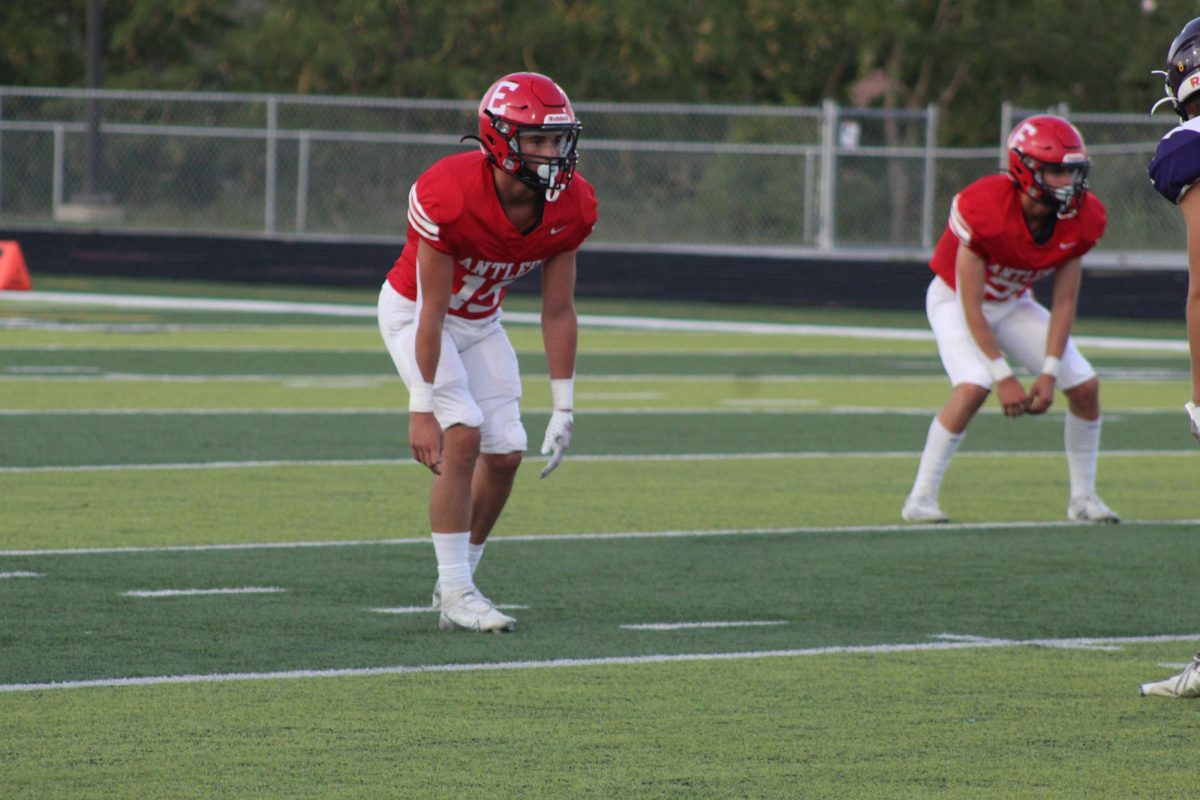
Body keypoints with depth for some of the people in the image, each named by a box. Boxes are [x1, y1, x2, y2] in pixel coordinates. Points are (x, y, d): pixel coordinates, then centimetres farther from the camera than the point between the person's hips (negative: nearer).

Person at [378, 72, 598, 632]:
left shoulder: (570, 207, -19)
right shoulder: (450, 196, -36)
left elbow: (558, 312, -10)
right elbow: (431, 314, -30)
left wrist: (564, 408, -10)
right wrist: (422, 409, -27)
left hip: (480, 321, 6)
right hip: (414, 312, -6)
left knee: (505, 453, -3)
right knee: (463, 433, -21)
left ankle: (458, 581, 15)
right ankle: (455, 591, -14)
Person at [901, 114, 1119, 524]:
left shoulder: (1081, 220, -19)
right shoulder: (984, 209, -35)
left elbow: (1064, 302, -10)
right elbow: (970, 305, -29)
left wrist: (1048, 373, -18)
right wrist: (1004, 377, -29)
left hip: (1013, 304, 6)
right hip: (955, 299, -6)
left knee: (1085, 384, -5)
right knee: (973, 387, -30)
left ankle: (1083, 497, 12)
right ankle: (921, 499, -20)